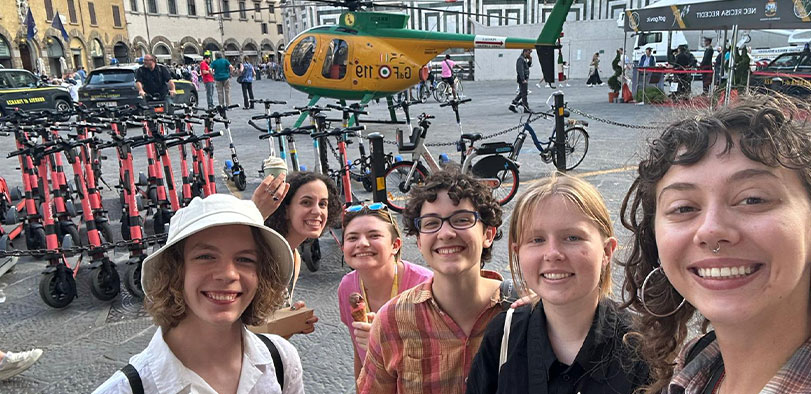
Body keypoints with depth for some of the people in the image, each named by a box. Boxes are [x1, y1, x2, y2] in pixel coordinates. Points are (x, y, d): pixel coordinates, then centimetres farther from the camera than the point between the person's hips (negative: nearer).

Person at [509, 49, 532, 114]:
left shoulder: (524, 59, 16)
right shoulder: (520, 59, -14)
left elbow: (527, 66, 27)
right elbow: (521, 70, -22)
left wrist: (529, 61, 9)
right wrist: (523, 79, -27)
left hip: (525, 79, 10)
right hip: (522, 79, -10)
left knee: (521, 93, 14)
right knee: (524, 94, -5)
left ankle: (512, 106, 18)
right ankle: (526, 108, 0)